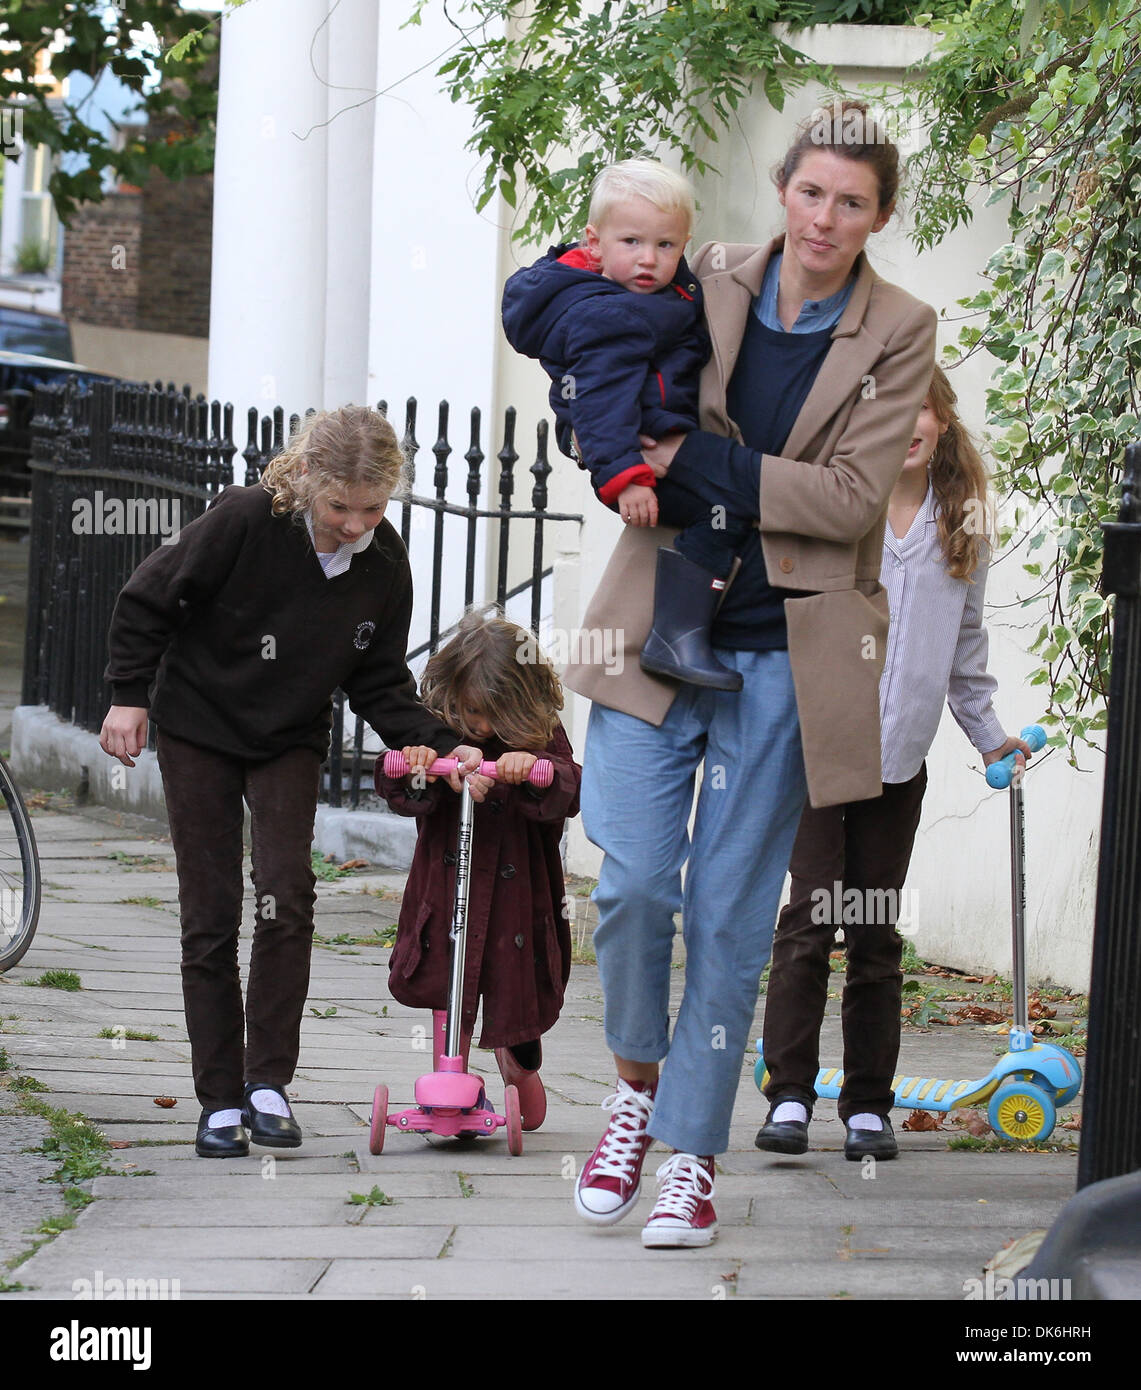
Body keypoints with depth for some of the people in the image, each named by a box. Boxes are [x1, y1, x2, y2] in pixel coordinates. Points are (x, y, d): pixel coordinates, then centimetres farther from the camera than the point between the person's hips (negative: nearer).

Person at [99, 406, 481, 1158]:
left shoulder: (384, 561, -12)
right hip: (199, 730, -2)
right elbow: (147, 600, -11)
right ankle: (221, 1101, 6)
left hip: (292, 742, 2)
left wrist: (447, 746, -15)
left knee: (288, 897, -17)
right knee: (210, 918, -2)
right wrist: (130, 695, -9)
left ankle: (269, 1081, -7)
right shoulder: (245, 520, -24)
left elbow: (381, 686, -3)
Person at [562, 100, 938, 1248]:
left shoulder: (897, 335, -2)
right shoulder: (704, 287, 2)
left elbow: (851, 496, -11)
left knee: (729, 914, 2)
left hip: (781, 656, -1)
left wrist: (696, 464, -16)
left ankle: (691, 1154, 13)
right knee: (633, 879, -9)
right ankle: (637, 1081, 18)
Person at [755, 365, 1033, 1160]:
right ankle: (789, 1096, -6)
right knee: (810, 919, -9)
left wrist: (988, 734, 26)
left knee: (876, 934, 6)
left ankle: (869, 1106, 10)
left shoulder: (963, 527, 11)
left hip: (899, 756, 3)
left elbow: (965, 640, 22)